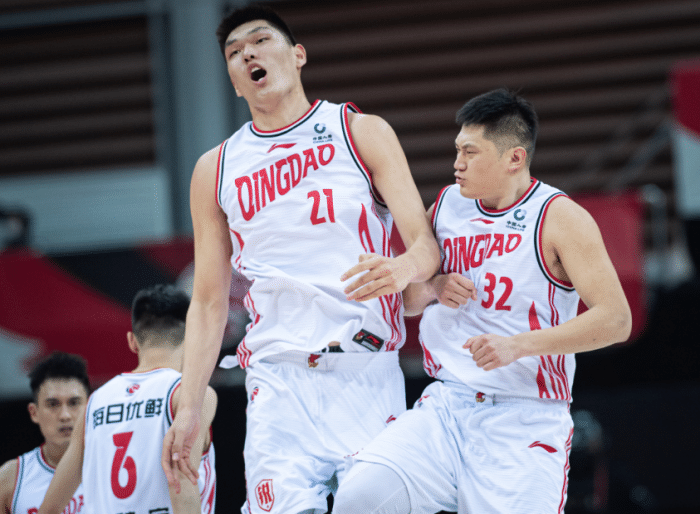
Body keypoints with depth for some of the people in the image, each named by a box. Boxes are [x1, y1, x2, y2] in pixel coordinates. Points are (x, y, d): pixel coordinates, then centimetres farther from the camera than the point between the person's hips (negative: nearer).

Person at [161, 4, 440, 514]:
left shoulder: (362, 133, 8)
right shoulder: (216, 171, 14)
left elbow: (426, 242, -1)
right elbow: (209, 303, 16)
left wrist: (403, 268, -25)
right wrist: (188, 409, 6)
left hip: (369, 375, -1)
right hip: (280, 380, 1)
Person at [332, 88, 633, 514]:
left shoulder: (559, 218, -4)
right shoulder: (447, 205, 12)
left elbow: (615, 320, -13)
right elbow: (406, 299, 24)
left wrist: (518, 345, -22)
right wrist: (431, 289, -1)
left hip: (524, 421, -4)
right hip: (444, 407, 4)